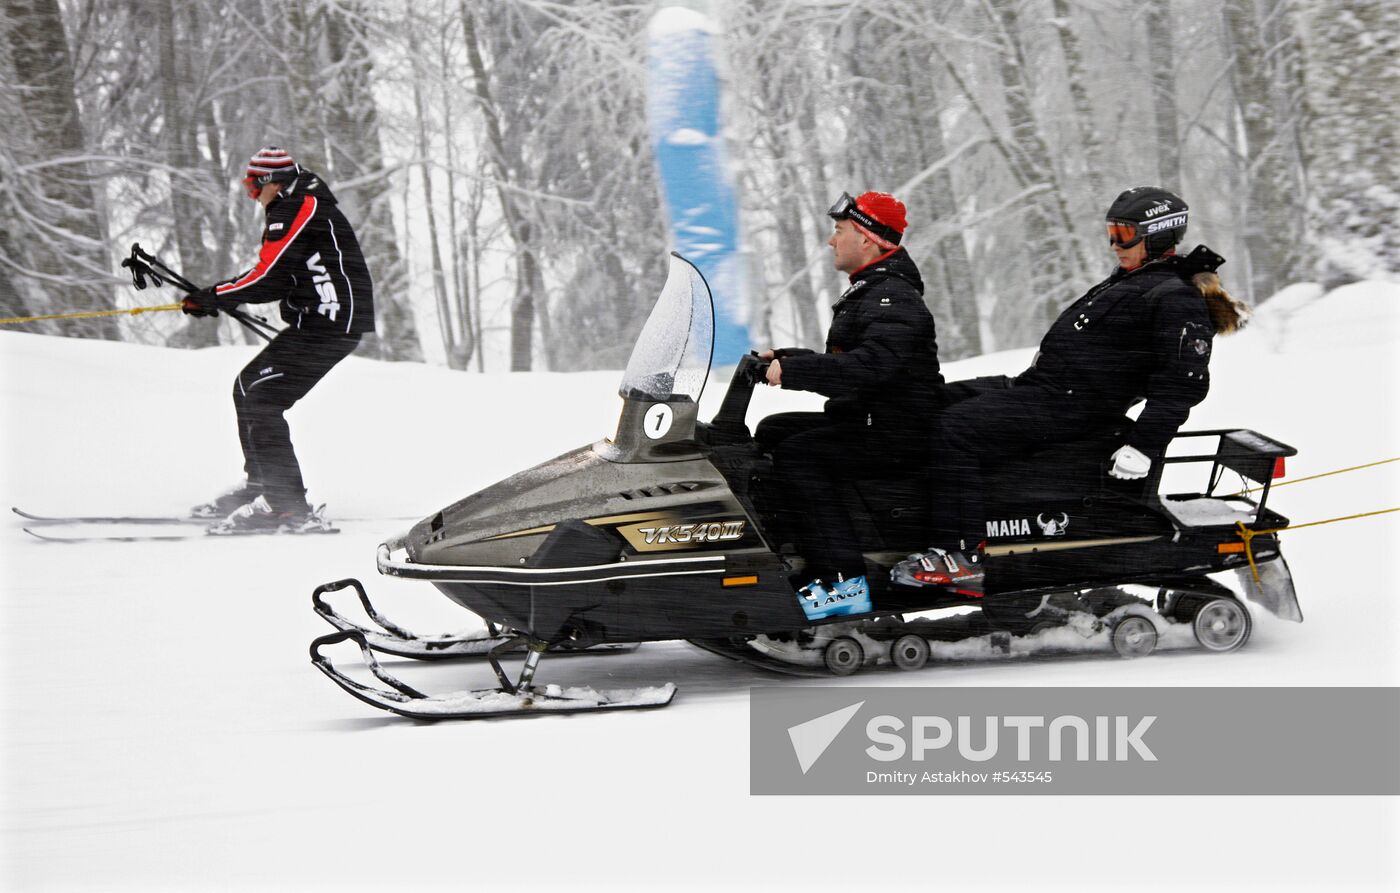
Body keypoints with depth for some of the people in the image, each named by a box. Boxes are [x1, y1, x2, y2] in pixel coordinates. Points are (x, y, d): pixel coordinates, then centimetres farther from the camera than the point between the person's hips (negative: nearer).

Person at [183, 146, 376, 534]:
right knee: (248, 388, 18)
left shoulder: (298, 211, -13)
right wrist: (218, 295, 17)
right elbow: (278, 276, 24)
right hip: (321, 321, 11)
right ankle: (261, 485, 27)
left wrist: (213, 297, -7)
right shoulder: (296, 208, 19)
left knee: (261, 402, -14)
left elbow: (268, 278, -18)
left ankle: (287, 505, -18)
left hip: (329, 324, -11)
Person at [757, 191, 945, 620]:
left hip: (896, 431, -11)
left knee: (796, 455, -26)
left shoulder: (893, 299, -16)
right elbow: (843, 362, 26)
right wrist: (785, 358, 13)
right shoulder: (868, 291, 19)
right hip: (864, 420, 11)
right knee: (772, 432, 13)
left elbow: (869, 366, -32)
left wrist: (792, 371, -30)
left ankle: (843, 583, -32)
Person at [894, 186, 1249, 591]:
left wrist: (1143, 446, -26)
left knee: (953, 429, -26)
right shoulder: (1131, 282, 20)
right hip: (1039, 385, 11)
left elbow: (1184, 382, -20)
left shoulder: (1176, 300, -12)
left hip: (1070, 406, -11)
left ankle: (963, 556, -29)